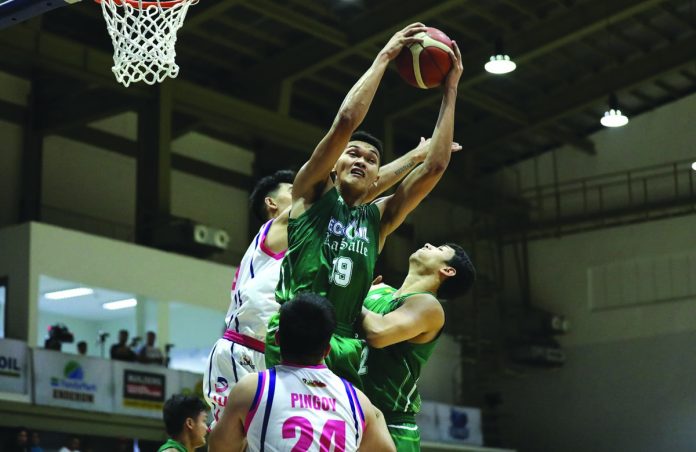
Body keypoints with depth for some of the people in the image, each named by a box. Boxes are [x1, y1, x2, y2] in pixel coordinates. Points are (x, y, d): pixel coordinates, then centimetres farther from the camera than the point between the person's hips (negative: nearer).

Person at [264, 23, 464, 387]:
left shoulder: (378, 218, 20)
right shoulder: (313, 193, 10)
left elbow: (434, 167, 13)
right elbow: (344, 122, -3)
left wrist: (450, 90, 14)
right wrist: (384, 58, 3)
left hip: (344, 351, 5)